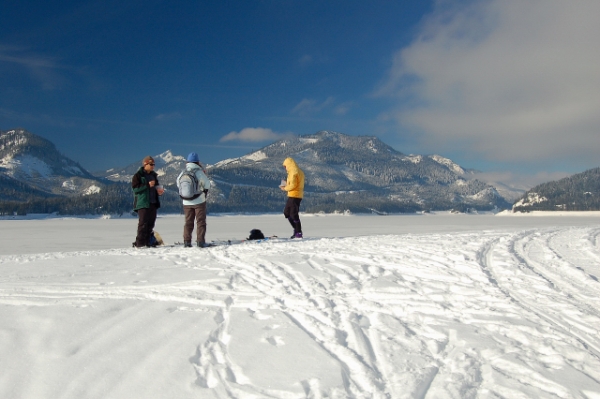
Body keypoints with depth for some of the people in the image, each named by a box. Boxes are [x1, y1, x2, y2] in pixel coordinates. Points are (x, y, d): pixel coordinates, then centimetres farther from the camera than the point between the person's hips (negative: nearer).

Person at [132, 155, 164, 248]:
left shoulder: (154, 175, 17)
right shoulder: (138, 175, -4)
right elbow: (135, 188, -12)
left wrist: (159, 190, 6)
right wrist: (148, 185, -20)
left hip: (153, 203, 7)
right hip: (143, 203, -7)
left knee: (151, 224, 7)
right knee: (143, 223, -10)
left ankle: (147, 242, 13)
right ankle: (139, 243, -7)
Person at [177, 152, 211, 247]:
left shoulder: (183, 173, -3)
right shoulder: (199, 172, -14)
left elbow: (178, 184, 10)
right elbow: (207, 184, -5)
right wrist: (205, 190, 15)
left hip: (186, 202, 4)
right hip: (199, 201, -4)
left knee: (188, 222, 13)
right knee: (201, 222, 4)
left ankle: (187, 241, 11)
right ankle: (200, 241, 1)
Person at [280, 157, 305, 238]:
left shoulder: (293, 172, -14)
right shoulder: (299, 171, 16)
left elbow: (293, 185, -21)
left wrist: (285, 188, -5)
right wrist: (287, 184, 14)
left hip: (293, 195, -10)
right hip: (298, 195, 10)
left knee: (294, 214, -5)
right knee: (286, 212, 16)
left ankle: (298, 233, -1)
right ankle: (297, 229, 17)